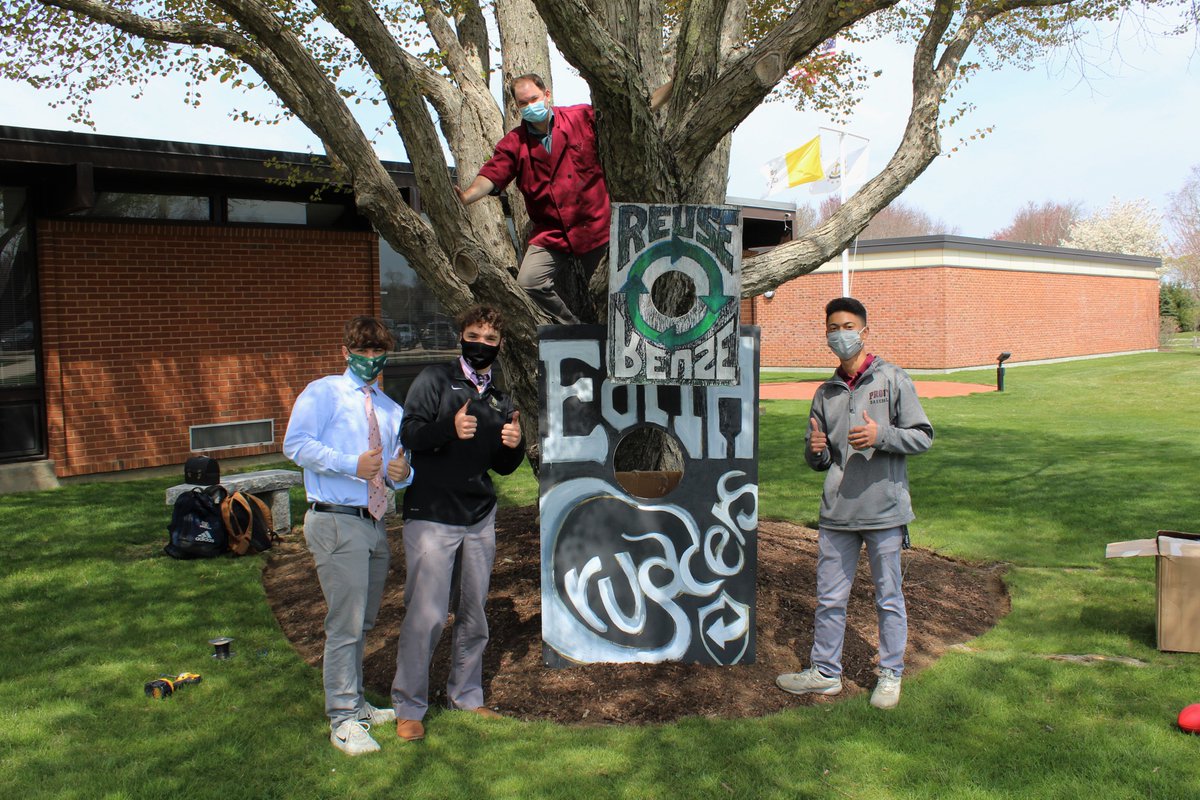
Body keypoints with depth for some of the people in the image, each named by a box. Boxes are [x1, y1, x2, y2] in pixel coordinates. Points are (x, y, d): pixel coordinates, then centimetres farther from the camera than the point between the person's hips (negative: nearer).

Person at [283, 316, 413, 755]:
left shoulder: (391, 409, 19)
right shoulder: (324, 392, -1)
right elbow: (296, 443, -14)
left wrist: (402, 473, -5)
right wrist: (352, 465, -23)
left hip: (374, 522, 7)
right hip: (337, 522, -7)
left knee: (363, 623, 17)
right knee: (346, 624, -7)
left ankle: (356, 705, 32)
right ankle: (344, 719, 5)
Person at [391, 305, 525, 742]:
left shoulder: (500, 401, 14)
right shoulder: (434, 380, -2)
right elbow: (408, 435, -13)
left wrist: (514, 446, -6)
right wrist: (449, 429, -30)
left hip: (480, 518, 6)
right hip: (431, 515, -5)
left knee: (475, 612, 12)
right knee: (426, 614, -6)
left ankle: (466, 694, 29)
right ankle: (408, 706, 11)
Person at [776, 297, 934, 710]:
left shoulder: (892, 379, -1)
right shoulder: (826, 393, 12)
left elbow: (923, 436, -3)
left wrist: (881, 435, -19)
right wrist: (816, 449, -7)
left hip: (884, 509, -4)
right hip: (837, 511, 4)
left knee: (888, 598, 9)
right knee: (829, 598, 11)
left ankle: (890, 675, 24)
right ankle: (825, 672, 25)